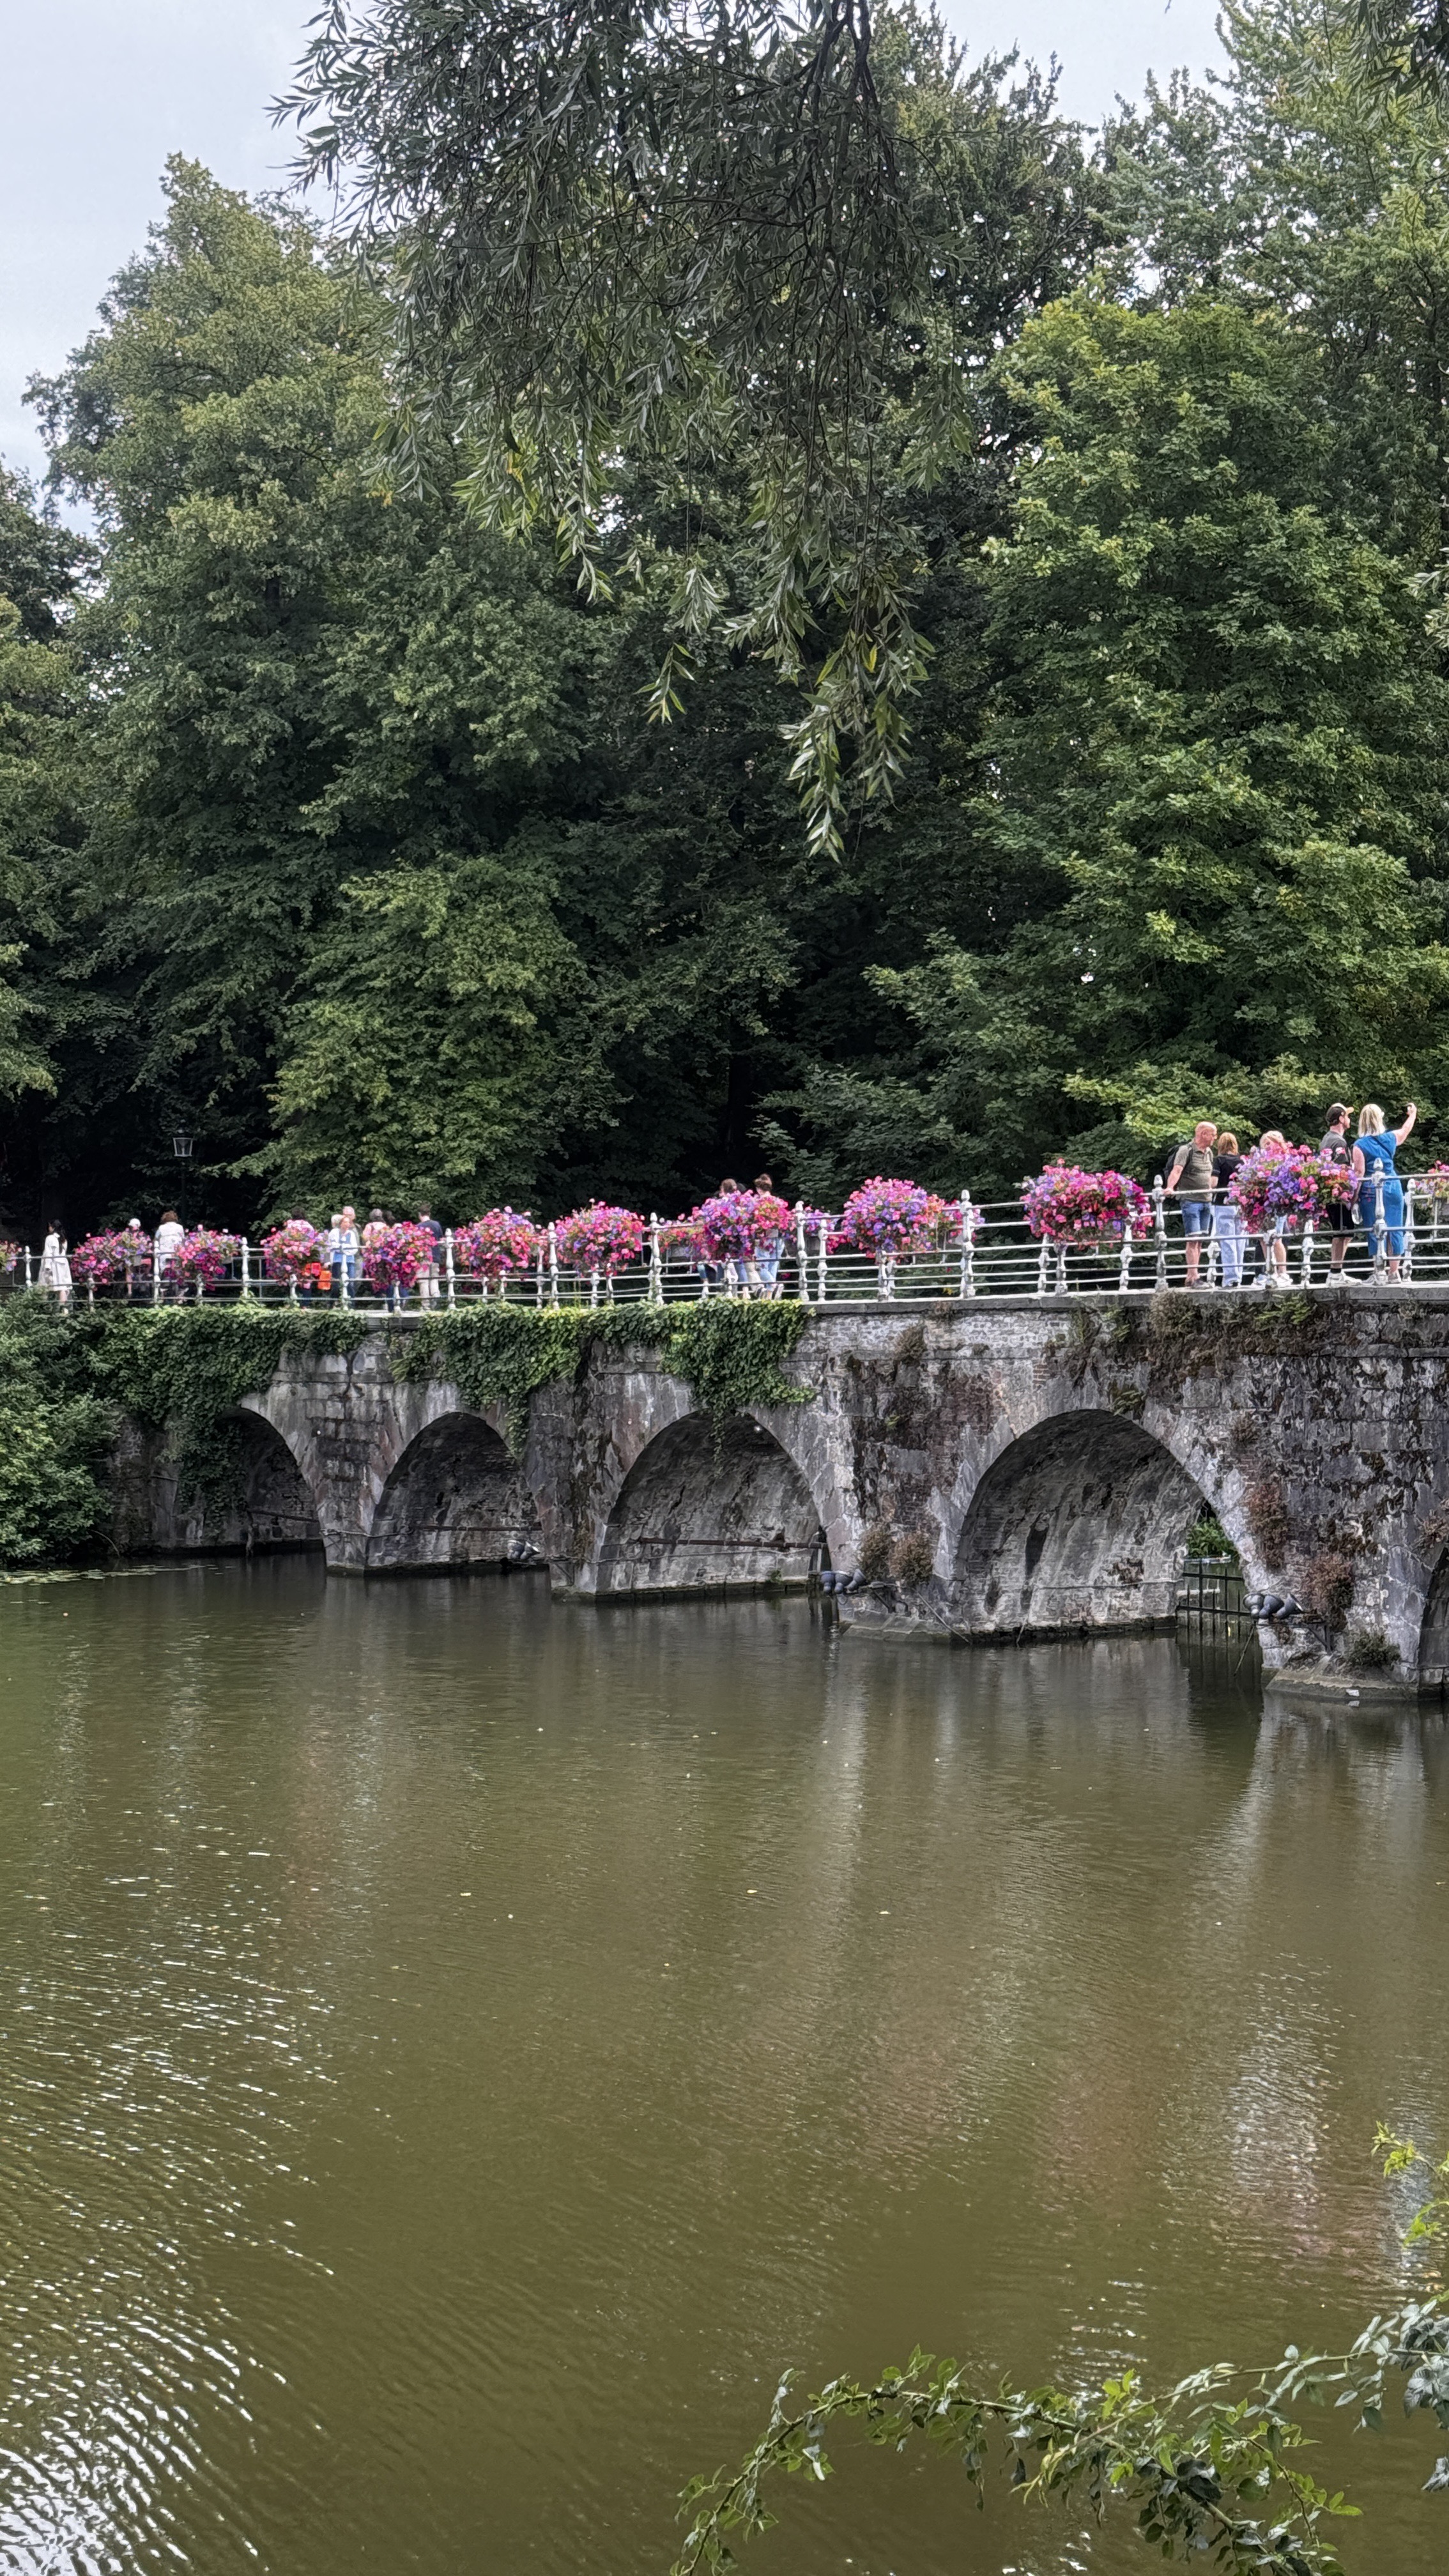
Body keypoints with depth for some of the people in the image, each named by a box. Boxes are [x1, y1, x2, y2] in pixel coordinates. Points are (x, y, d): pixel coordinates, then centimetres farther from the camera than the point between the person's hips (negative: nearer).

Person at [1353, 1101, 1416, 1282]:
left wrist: (1354, 1197, -7)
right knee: (1394, 1230, 9)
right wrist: (1413, 1114, 45)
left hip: (1370, 1191, -3)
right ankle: (1394, 1272, 13)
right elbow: (1406, 1130, 26)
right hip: (1393, 1188, 3)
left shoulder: (1360, 1145, -9)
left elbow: (1359, 1173, -12)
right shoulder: (1390, 1138, 4)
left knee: (1375, 1232, 0)